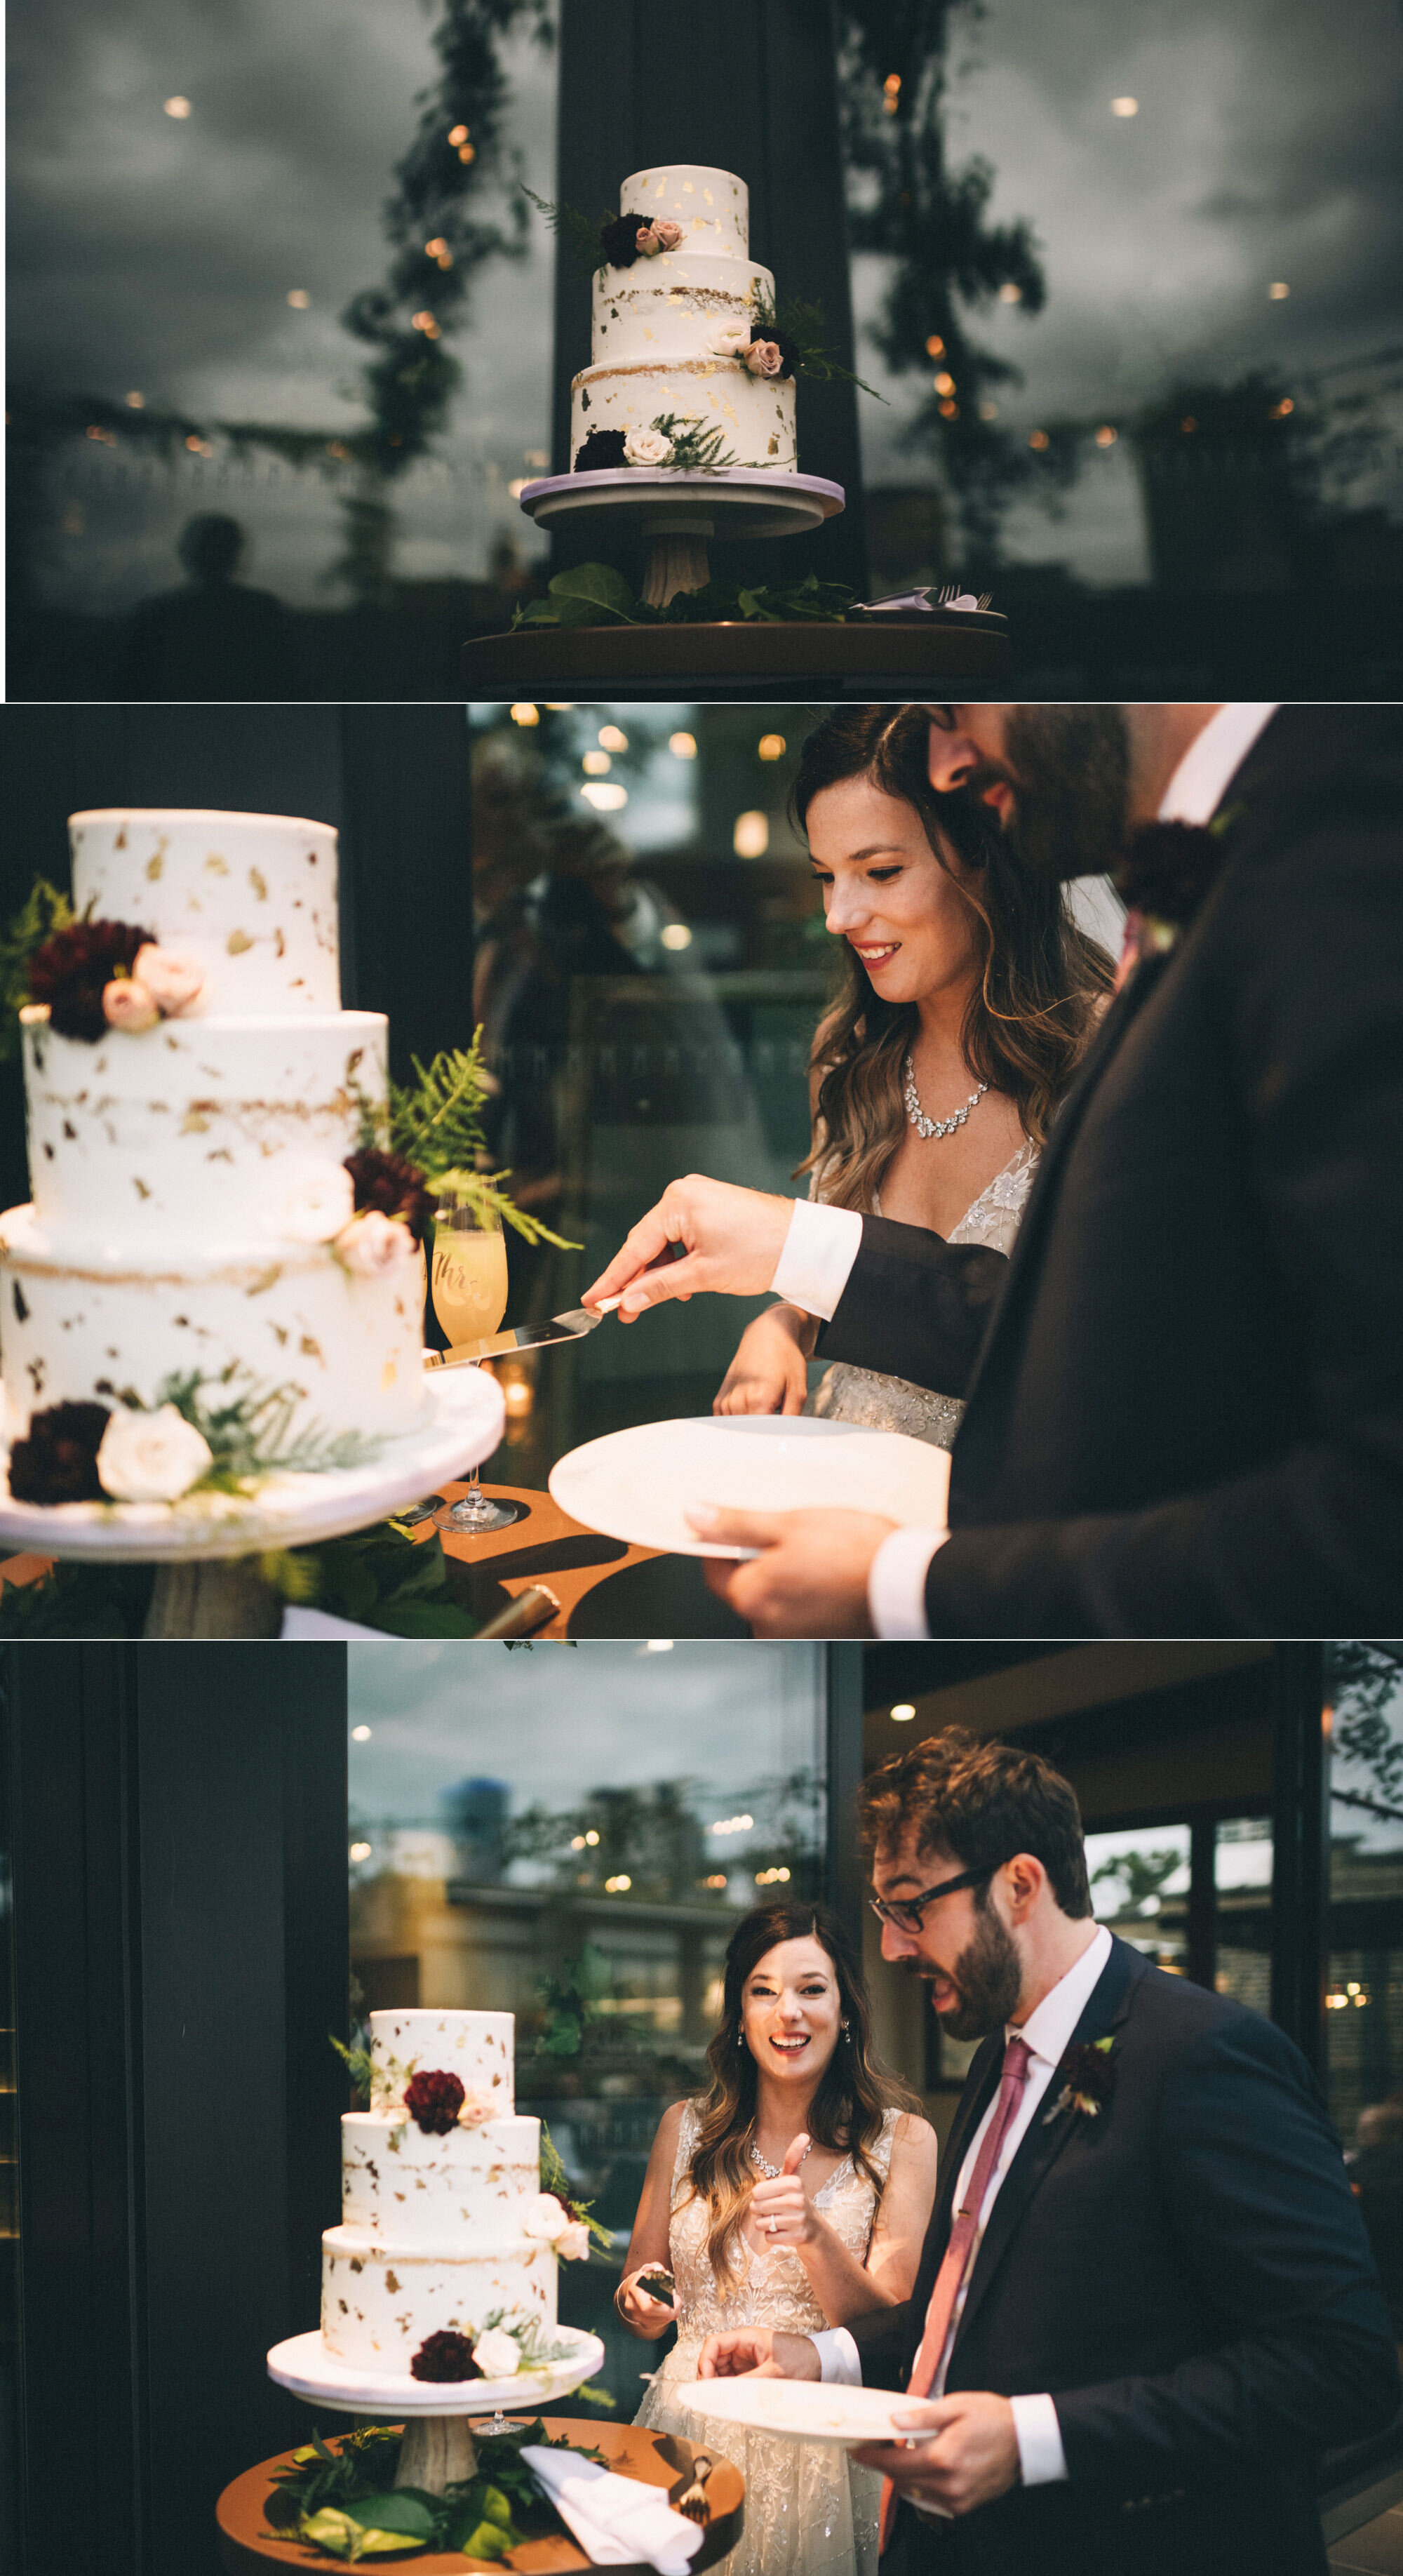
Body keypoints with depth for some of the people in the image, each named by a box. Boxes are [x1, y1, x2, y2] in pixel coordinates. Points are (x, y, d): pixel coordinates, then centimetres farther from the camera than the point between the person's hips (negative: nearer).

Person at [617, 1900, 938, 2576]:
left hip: (824, 2444, -2)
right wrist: (638, 2302, -11)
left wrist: (815, 2237, -26)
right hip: (693, 2431, 2)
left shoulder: (901, 2140, -3)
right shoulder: (686, 2128, 4)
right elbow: (637, 2304, 12)